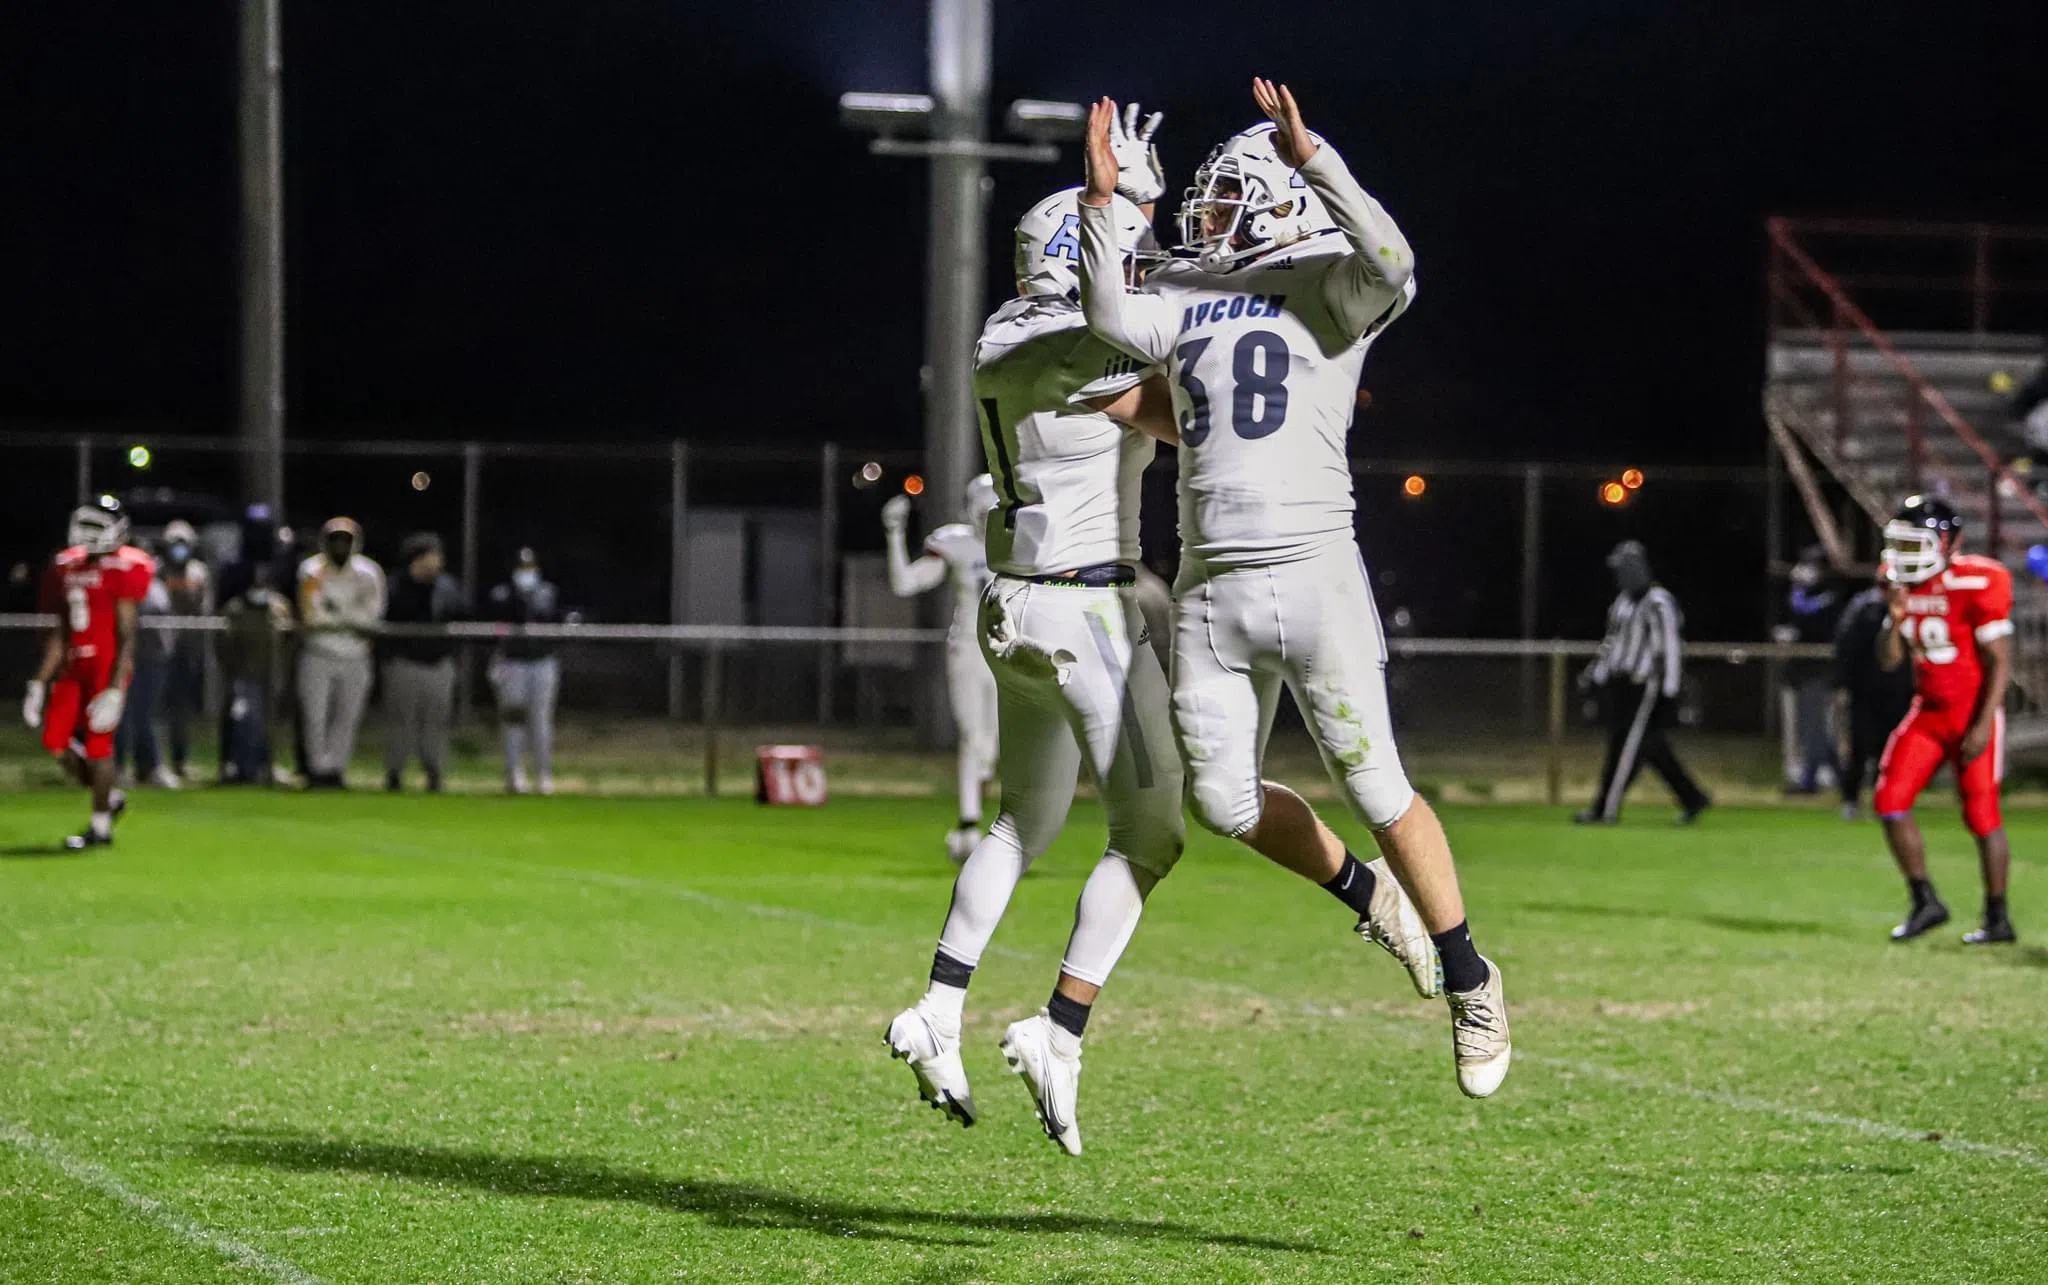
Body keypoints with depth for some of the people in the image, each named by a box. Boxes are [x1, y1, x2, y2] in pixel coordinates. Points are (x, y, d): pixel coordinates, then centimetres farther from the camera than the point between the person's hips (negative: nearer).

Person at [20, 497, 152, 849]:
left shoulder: (122, 571, -10)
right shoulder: (69, 568, 12)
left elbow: (127, 637, -12)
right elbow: (60, 633, 16)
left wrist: (115, 689, -18)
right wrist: (40, 682, 14)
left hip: (107, 668, -7)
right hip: (75, 667, 7)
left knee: (97, 746, -3)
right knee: (57, 743, 2)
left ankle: (100, 826, 11)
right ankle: (109, 797, 23)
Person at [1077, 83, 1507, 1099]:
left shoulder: (1329, 287, 0)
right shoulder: (1181, 301, 15)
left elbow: (1393, 264, -22)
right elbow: (1110, 319, -3)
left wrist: (1311, 156, -24)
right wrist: (1102, 201, -10)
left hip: (1311, 574, -5)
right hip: (1209, 587, 5)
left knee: (1374, 787, -5)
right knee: (1225, 804, 5)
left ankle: (1470, 982, 10)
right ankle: (1366, 893, 31)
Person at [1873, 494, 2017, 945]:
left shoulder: (1979, 584, -17)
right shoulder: (1906, 586, 4)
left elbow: (2000, 663, -15)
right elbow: (1888, 661, 6)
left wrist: (1983, 725, -19)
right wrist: (1897, 616, -12)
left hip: (1973, 715, -6)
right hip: (1928, 712, 6)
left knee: (1982, 815, -3)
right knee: (1891, 802, -4)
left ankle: (1998, 919, 10)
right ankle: (1925, 903, 8)